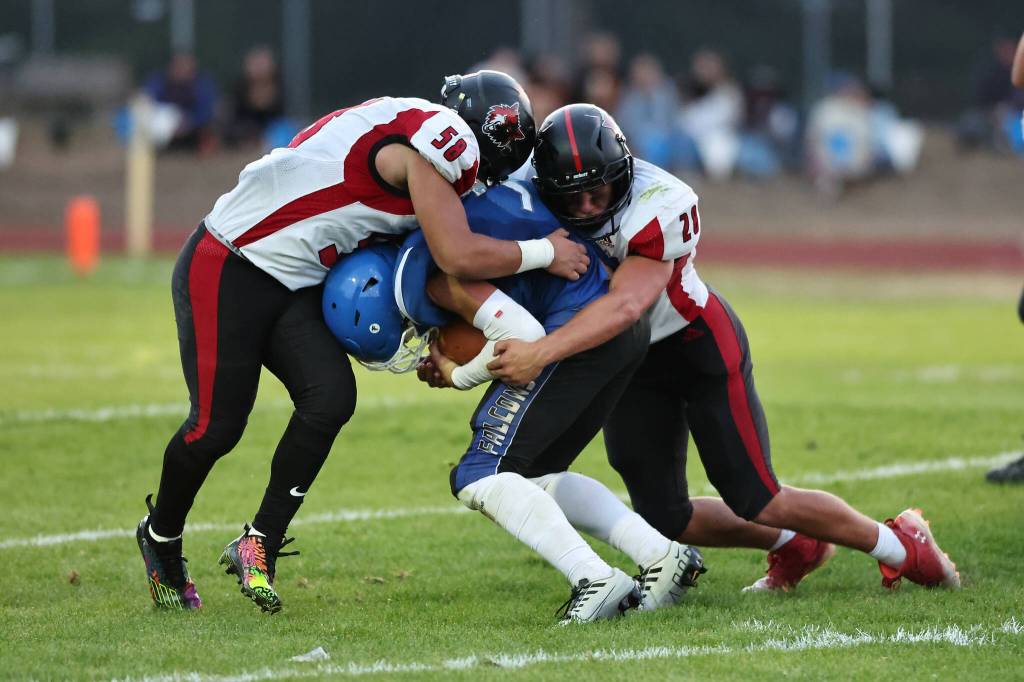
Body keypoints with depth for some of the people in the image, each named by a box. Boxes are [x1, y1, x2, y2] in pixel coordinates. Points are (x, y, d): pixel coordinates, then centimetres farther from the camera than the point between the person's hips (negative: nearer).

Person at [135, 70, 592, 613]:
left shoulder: (413, 131, 11)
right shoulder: (441, 138, -20)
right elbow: (458, 256, -23)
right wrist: (546, 253, -12)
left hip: (294, 285, 9)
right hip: (224, 270, -9)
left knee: (330, 400, -10)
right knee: (216, 426, -4)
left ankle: (259, 544, 0)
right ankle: (160, 537, 22)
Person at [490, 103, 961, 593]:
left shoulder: (658, 207, -33)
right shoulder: (528, 197, -17)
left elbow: (625, 305, -44)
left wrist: (541, 352, -55)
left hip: (697, 346, -6)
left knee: (758, 503, -6)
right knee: (664, 520, 5)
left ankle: (902, 545, 15)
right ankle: (792, 544, 30)